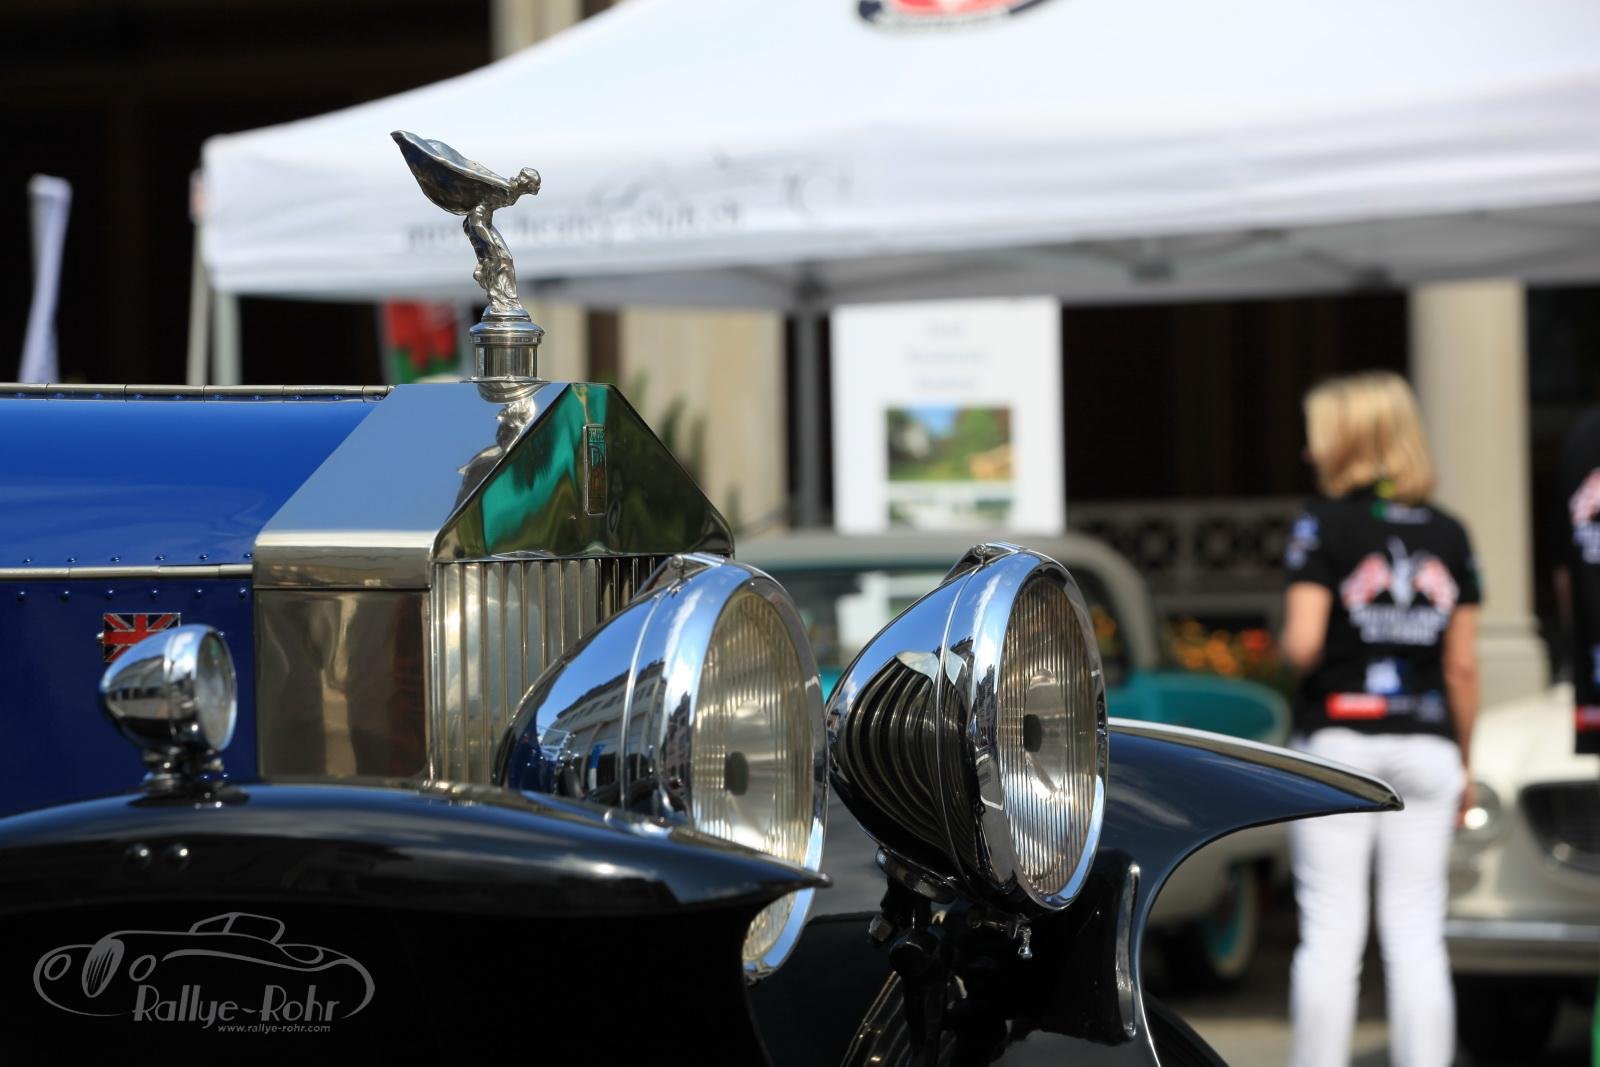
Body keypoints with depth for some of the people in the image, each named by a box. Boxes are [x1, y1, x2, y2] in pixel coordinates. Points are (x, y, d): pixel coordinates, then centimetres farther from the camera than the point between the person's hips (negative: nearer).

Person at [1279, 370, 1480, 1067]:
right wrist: (1463, 764, 15)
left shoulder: (1324, 525, -5)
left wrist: (1285, 640, 9)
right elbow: (1463, 666, 7)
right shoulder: (1448, 534, 7)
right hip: (1425, 747, 3)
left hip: (1338, 741, -3)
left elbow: (1303, 645, -14)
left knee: (1330, 933, -1)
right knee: (1418, 937, 4)